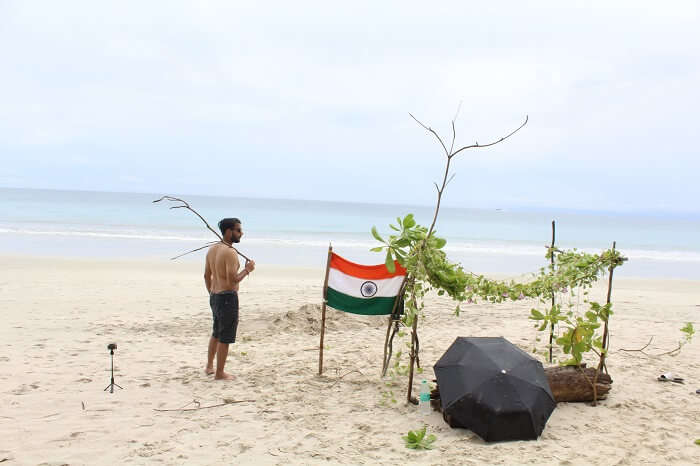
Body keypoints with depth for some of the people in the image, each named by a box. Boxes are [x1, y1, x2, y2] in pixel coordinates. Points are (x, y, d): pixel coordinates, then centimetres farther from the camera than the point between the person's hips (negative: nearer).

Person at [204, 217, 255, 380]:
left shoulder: (212, 249, 8)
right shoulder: (230, 252, -20)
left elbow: (207, 276, 15)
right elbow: (232, 281, -25)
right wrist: (247, 270, -11)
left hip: (214, 297, 9)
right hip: (228, 297, -9)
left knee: (216, 333, 24)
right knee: (225, 338, 2)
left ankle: (209, 366, 36)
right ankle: (219, 373, 10)